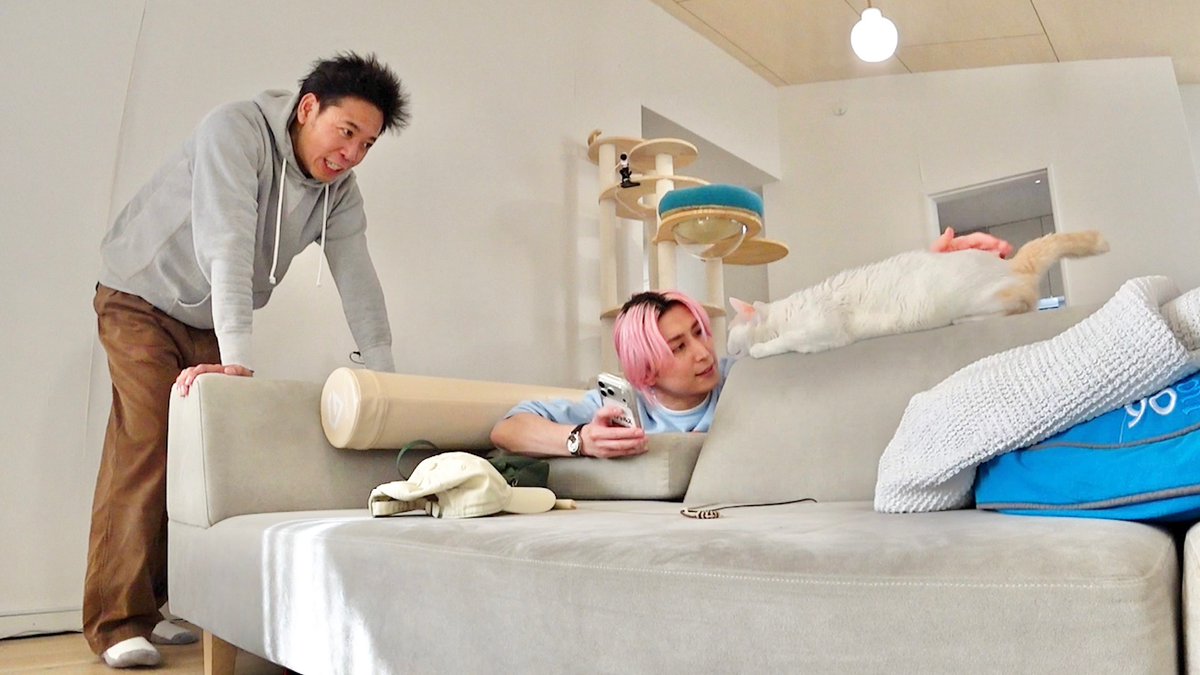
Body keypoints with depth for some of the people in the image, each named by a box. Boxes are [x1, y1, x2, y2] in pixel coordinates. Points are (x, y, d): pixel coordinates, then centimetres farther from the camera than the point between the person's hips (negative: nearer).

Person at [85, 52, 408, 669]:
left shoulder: (340, 190, -7)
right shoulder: (236, 130, -25)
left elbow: (357, 279, -10)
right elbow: (227, 245, -36)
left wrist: (384, 376, -16)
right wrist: (238, 361, -43)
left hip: (212, 320, 6)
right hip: (144, 299, -5)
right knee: (145, 447, -15)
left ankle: (165, 601, 9)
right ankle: (118, 619, -7)